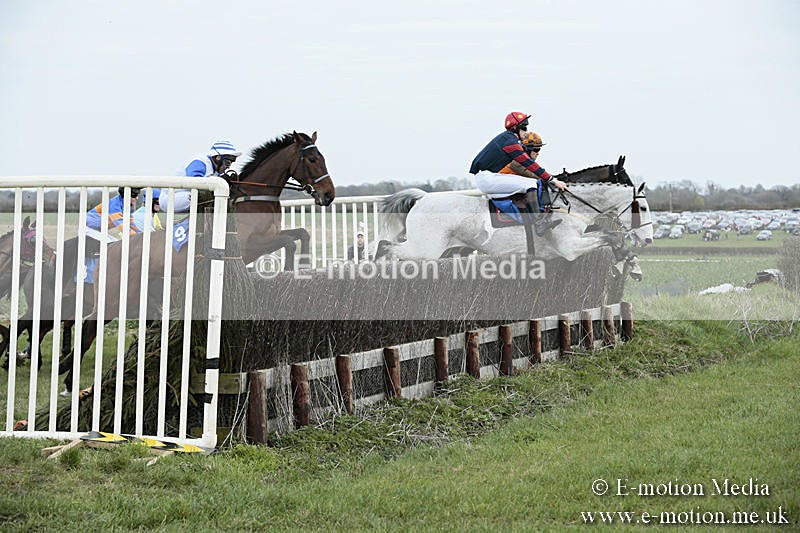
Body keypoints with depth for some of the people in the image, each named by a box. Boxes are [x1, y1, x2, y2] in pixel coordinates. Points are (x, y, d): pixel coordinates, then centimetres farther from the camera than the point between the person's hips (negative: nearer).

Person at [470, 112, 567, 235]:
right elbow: (528, 164, -17)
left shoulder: (505, 137, 19)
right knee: (530, 184, -17)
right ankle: (538, 224, -25)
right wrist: (553, 180, -16)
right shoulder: (510, 141, -13)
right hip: (486, 178, -11)